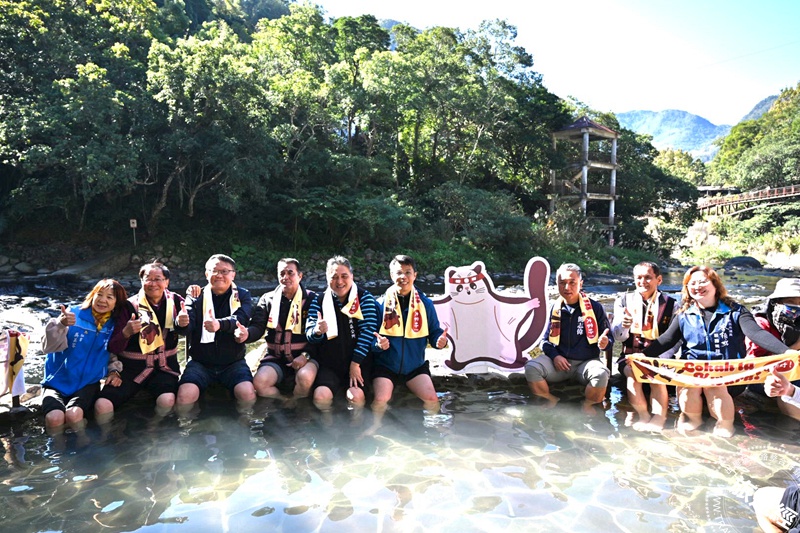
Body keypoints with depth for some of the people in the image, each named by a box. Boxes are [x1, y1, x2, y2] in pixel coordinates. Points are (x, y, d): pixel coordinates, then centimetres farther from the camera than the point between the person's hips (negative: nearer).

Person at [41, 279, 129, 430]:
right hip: (58, 382, -1)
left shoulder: (115, 326, 2)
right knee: (55, 418, -29)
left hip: (88, 383, 1)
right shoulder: (74, 314, -6)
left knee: (73, 415, -30)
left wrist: (114, 371, -2)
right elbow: (49, 347, -14)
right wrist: (61, 325, -32)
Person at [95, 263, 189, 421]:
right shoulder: (130, 306, -4)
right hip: (131, 367, -1)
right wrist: (126, 333, -28)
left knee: (167, 401, -29)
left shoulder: (175, 301, 1)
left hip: (164, 367, 1)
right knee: (102, 406, -22)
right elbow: (113, 348, -6)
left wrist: (182, 323, -30)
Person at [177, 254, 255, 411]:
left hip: (233, 363, -1)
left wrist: (220, 324, -38)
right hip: (201, 362, 1)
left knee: (248, 395, -26)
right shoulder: (196, 297, 6)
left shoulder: (242, 296, 4)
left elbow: (241, 318, -17)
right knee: (184, 397, -24)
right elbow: (187, 325, -10)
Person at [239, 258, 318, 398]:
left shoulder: (311, 299, 4)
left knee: (305, 377, -34)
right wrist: (247, 333, -24)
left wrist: (306, 355, -16)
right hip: (275, 357, 2)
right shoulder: (268, 299, 11)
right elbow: (258, 327, 0)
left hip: (303, 356, -2)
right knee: (259, 382, -27)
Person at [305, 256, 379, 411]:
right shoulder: (319, 301, 5)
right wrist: (317, 331, -25)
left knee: (356, 397, -25)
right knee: (321, 397, -23)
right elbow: (309, 335, 1)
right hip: (329, 363, 2)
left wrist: (355, 363, -16)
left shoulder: (364, 298, -1)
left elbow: (368, 331, -10)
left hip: (358, 363, -1)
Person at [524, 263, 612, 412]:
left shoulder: (595, 307, -2)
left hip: (586, 362, -1)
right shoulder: (554, 308, 3)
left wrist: (604, 343, -22)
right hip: (558, 361, 1)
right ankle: (551, 401, 3)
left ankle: (587, 404, -2)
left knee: (601, 374, -35)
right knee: (531, 368, -26)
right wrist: (555, 356, -11)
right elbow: (546, 339, 8)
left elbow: (608, 338, 3)